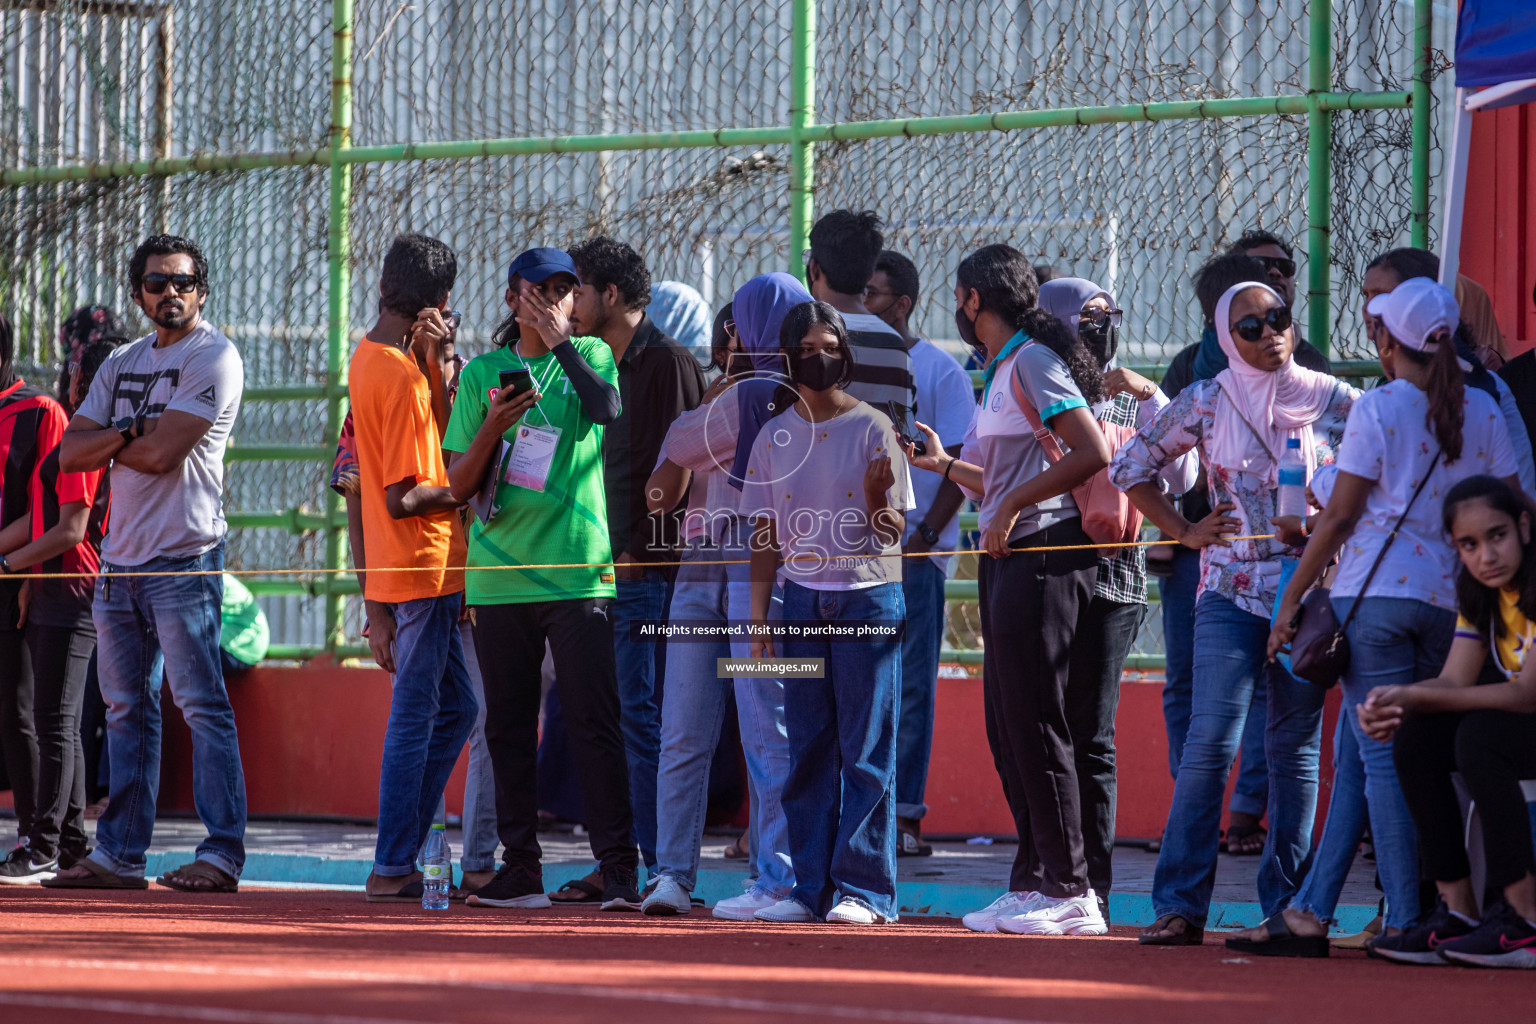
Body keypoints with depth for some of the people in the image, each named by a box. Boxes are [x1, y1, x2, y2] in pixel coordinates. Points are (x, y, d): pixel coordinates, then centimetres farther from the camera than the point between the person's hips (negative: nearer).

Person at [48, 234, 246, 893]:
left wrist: (108, 442, 1)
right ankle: (119, 855, 13)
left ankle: (223, 853, -10)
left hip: (184, 558, -8)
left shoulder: (213, 357, -6)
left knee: (201, 704, -9)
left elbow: (163, 453, -16)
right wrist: (130, 432, -9)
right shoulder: (122, 365, 18)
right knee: (126, 709, 10)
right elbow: (71, 453, 8)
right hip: (119, 559, 8)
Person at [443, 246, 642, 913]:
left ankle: (618, 866, -11)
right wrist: (492, 429, -9)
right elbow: (459, 485, 9)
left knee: (594, 721, -9)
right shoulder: (482, 373, 12)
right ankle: (521, 868, 10)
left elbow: (610, 409, -15)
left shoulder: (591, 357, 9)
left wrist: (558, 340, -9)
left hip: (579, 573, -3)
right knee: (508, 725, 4)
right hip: (499, 575, 3)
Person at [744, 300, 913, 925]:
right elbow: (766, 535, 12)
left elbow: (891, 532, 0)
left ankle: (865, 889, -4)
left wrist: (876, 494, -21)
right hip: (802, 600, 4)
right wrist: (759, 616, 6)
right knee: (808, 747, 4)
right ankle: (813, 888, 8)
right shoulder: (774, 436, 9)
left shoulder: (872, 428, -1)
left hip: (868, 598, -4)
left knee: (866, 748, -5)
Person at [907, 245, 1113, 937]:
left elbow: (1093, 455, -20)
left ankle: (1070, 892, -8)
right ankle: (1033, 881, 14)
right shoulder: (1003, 371, 20)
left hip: (1043, 553, -10)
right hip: (1009, 559, 10)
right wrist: (943, 464, 29)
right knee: (1007, 728, 11)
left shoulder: (1033, 363, -10)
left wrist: (1012, 507, -18)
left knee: (1035, 725, -10)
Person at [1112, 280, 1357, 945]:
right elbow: (1129, 467, 11)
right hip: (1231, 593, -1)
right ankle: (1180, 905, -9)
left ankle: (1286, 905, 9)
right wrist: (1186, 532, 4)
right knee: (1210, 742, -10)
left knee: (1296, 746, 4)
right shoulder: (1206, 403, 2)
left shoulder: (1331, 400, 4)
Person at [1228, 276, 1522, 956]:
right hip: (1449, 600, 5)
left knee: (1380, 757, -2)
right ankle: (1309, 913, 9)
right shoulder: (1482, 411, 8)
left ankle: (1406, 922, -5)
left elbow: (1338, 518, -5)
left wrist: (1291, 599, 3)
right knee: (1356, 757, 9)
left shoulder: (1379, 408, -6)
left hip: (1376, 593, -5)